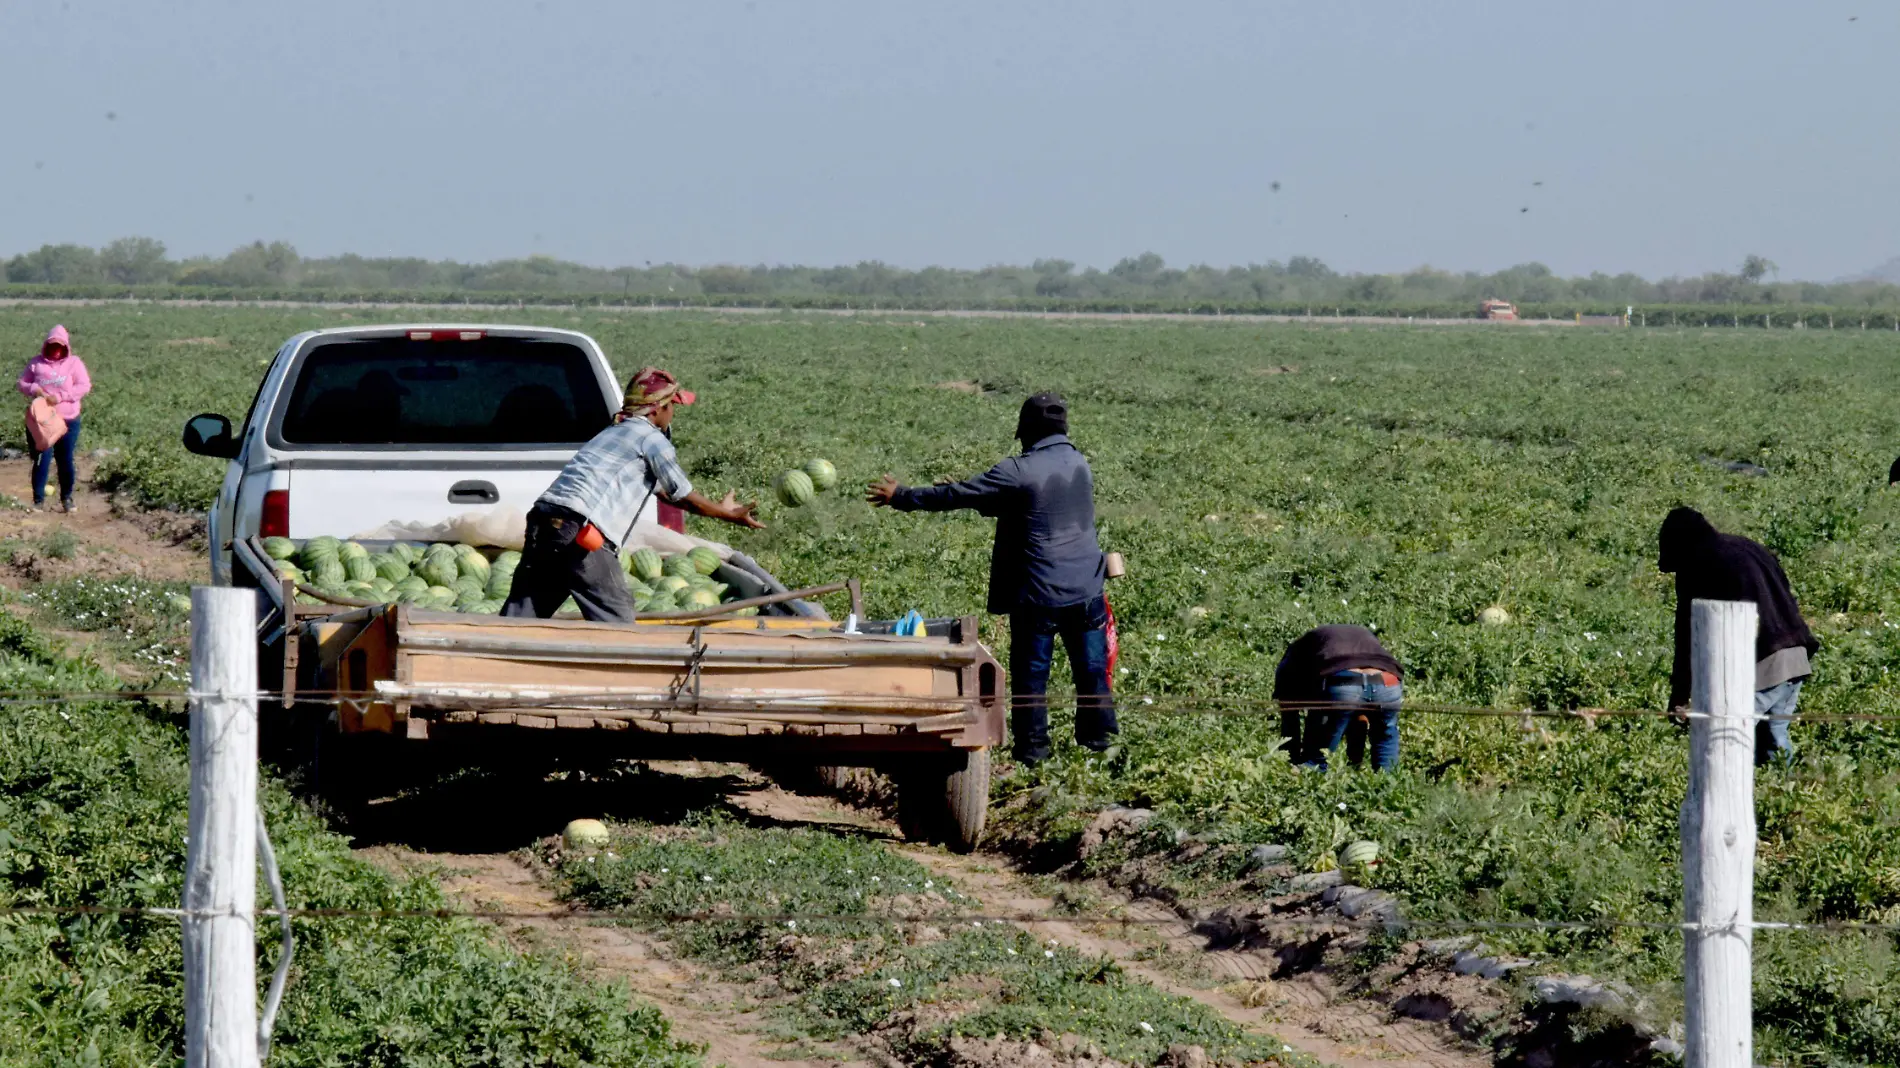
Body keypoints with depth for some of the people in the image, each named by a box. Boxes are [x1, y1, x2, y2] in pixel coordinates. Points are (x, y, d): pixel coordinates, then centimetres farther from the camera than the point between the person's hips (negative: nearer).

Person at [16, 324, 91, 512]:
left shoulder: (74, 363, 0)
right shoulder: (36, 363, 5)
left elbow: (84, 386, -9)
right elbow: (22, 383, 8)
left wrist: (60, 396, -19)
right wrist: (34, 390, -15)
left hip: (68, 421, 0)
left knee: (66, 461, 6)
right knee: (41, 460, -4)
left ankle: (67, 498, 20)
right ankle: (38, 499, 2)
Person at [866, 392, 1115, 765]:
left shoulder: (1019, 472, -15)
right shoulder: (1079, 464, 7)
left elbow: (956, 496, -10)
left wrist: (901, 497, 0)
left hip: (1038, 594, -6)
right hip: (1086, 589, 6)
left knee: (1031, 672, 5)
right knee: (1091, 667, 14)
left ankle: (1032, 750, 10)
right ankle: (1099, 737, 22)